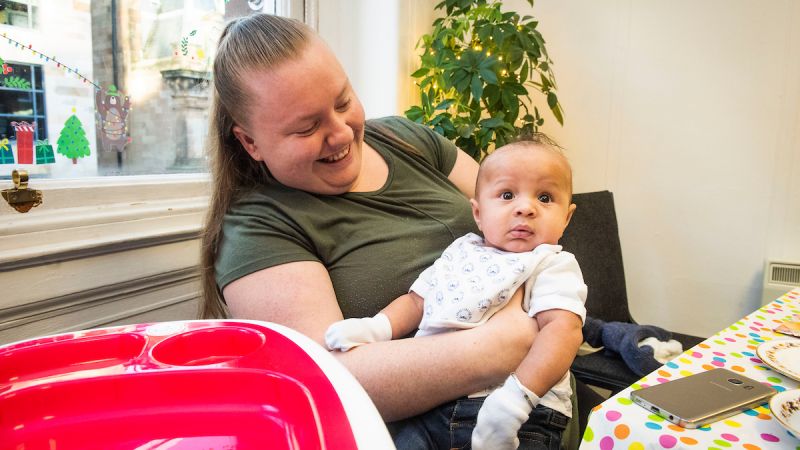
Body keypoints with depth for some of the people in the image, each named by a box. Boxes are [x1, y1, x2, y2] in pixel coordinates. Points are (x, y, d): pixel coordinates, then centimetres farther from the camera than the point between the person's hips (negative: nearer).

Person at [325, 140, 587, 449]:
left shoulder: (554, 266, 1)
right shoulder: (459, 252, 18)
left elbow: (563, 329, -14)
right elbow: (417, 300, 21)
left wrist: (516, 397, -28)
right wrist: (374, 327, 1)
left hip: (524, 407, -3)